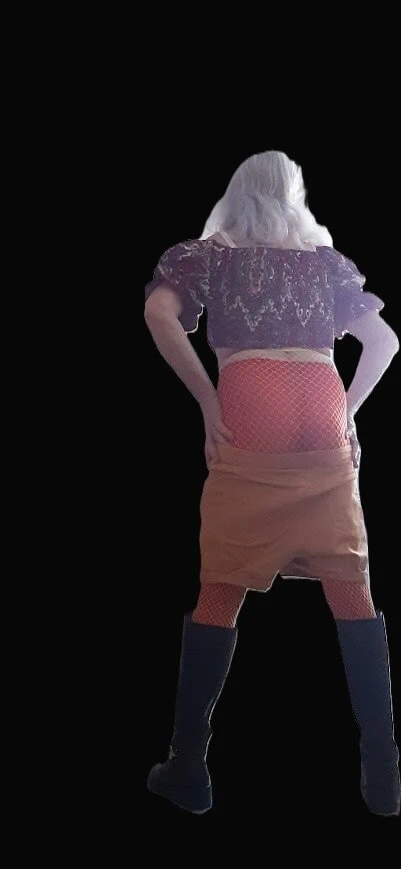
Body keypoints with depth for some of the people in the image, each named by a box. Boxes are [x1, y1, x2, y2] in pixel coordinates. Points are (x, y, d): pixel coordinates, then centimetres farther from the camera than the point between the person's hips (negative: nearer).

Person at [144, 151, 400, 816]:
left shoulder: (211, 252, 14)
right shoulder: (327, 258, 21)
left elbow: (159, 312, -4)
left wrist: (207, 402, -2)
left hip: (251, 419, -2)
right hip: (323, 418, 2)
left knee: (221, 590, 4)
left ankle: (188, 770, 9)